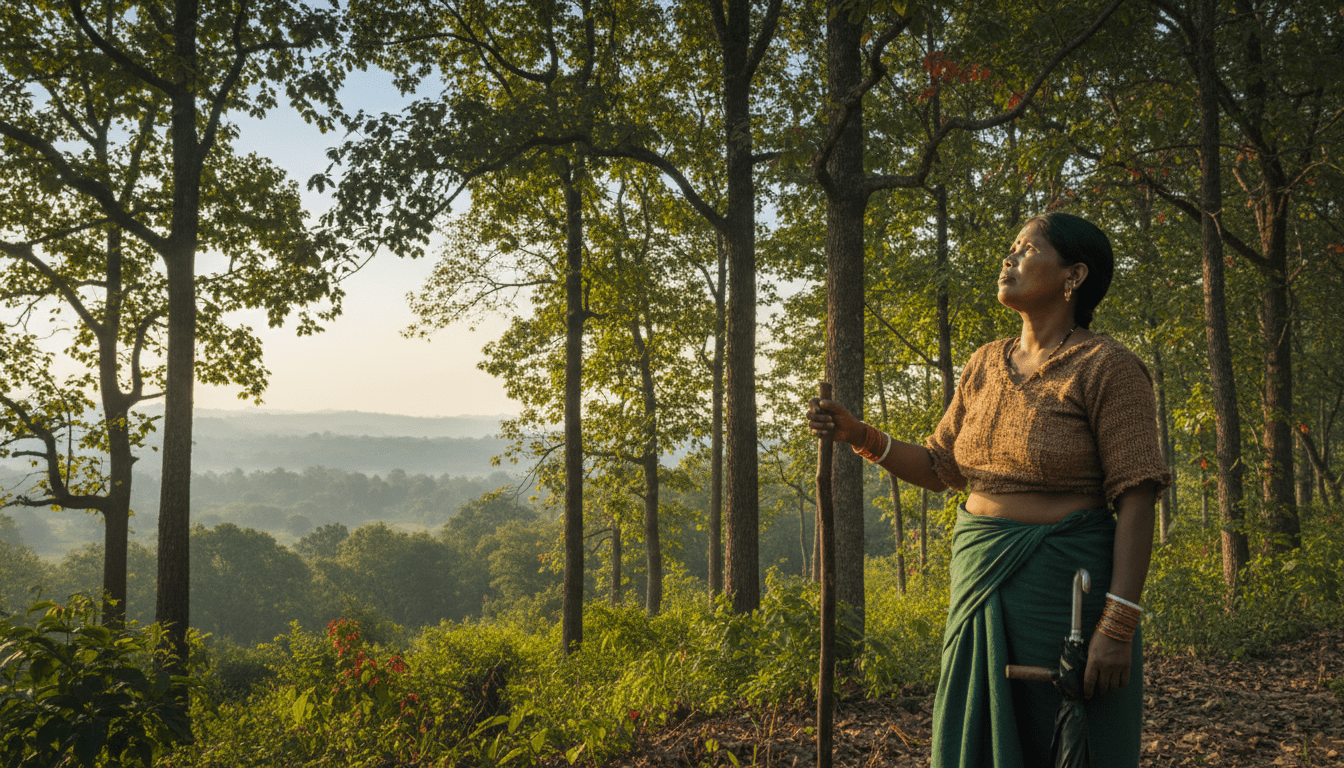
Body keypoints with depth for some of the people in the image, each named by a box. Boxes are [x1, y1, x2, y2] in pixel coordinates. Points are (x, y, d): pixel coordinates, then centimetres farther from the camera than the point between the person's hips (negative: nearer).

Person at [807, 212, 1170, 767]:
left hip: (1066, 589, -6)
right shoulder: (986, 366, 10)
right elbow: (939, 468, 15)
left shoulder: (1107, 367, -10)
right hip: (983, 582, 6)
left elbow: (1137, 499, -13)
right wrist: (856, 434, 0)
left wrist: (1118, 627, -19)